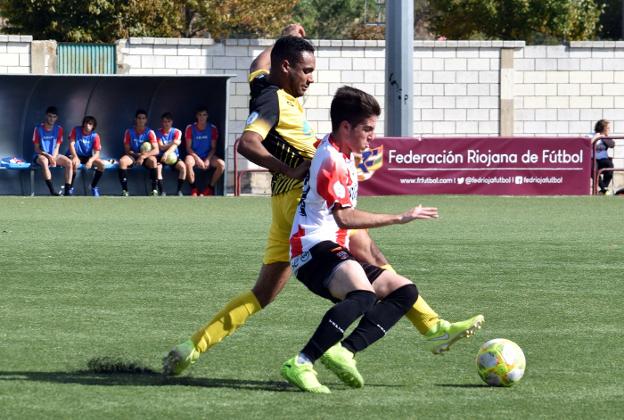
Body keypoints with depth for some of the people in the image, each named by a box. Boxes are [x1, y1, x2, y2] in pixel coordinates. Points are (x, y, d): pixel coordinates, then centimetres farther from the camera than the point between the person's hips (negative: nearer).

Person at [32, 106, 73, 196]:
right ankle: (52, 192, -44)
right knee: (44, 161, -39)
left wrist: (53, 158, -18)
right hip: (40, 155, -4)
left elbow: (57, 147, 1)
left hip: (54, 155, 4)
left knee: (69, 162, -23)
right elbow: (36, 149, -6)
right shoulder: (38, 128, -6)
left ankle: (67, 191, -25)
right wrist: (48, 156, -19)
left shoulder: (59, 129, 3)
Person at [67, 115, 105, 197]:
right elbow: (71, 144, -16)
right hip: (75, 155, -3)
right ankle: (70, 188, -20)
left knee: (101, 164, -21)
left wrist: (91, 160, -33)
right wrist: (75, 157, -33)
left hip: (87, 157, 3)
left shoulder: (95, 136, -6)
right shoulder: (76, 130, -9)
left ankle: (93, 187, -1)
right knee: (74, 164, -38)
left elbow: (97, 153, -10)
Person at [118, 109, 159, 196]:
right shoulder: (129, 132, -4)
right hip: (132, 156, 1)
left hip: (146, 157, -1)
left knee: (153, 160, -36)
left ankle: (154, 189, -29)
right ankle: (124, 190, -28)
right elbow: (127, 150, -2)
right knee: (122, 161, -31)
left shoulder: (150, 132, -9)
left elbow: (156, 150, -19)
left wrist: (143, 156, -32)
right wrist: (137, 154, -19)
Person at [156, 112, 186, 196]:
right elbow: (161, 147, -8)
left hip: (174, 157, 0)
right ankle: (162, 191, -29)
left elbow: (174, 146, -19)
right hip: (162, 157, 0)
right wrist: (173, 143, -13)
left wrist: (167, 153, -36)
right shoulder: (158, 132, 1)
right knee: (157, 167, -33)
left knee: (183, 167, -29)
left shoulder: (177, 132, -2)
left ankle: (179, 191, -20)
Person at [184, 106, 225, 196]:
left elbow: (213, 148, 1)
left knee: (221, 164, -27)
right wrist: (197, 159, -19)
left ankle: (209, 189, -11)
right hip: (194, 155, -2)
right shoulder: (190, 128, -4)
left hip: (208, 156, 2)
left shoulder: (212, 128, 0)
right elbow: (188, 148, -4)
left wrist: (208, 159, -16)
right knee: (188, 163, -37)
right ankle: (194, 189, -19)